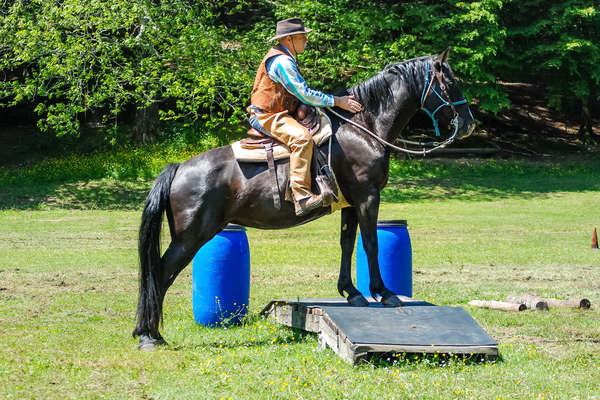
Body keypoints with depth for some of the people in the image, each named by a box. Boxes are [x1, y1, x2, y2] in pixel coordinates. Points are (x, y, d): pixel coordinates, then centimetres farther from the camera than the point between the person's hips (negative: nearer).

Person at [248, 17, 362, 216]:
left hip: (277, 114, 11)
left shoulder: (285, 59, 18)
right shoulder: (282, 61, -17)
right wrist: (337, 101, -15)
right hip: (267, 116, -11)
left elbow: (300, 93, 26)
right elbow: (304, 94, -20)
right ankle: (301, 197, -42)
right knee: (302, 138, -34)